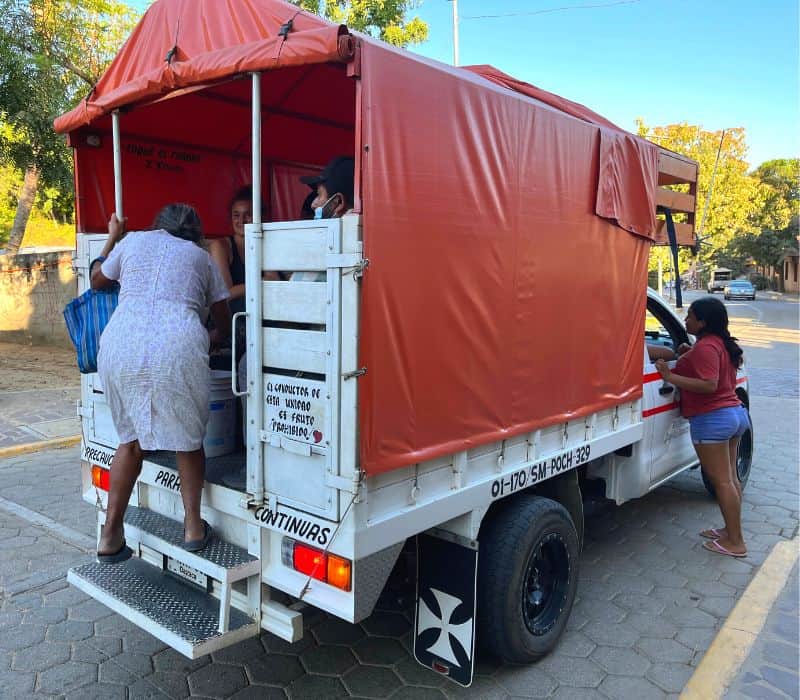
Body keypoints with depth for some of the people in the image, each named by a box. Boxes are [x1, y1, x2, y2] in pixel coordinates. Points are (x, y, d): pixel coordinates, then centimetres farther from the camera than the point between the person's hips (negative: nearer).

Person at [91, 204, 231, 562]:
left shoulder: (133, 240, 24)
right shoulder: (201, 256, 23)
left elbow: (97, 281, 39)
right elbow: (223, 321, 26)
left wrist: (112, 237, 51)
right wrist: (212, 341, 47)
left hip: (120, 344, 2)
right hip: (177, 347, -2)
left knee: (131, 438, 20)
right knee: (187, 437, 18)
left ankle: (110, 534, 22)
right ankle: (193, 525, 22)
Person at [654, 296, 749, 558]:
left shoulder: (705, 347, -17)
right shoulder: (723, 344, 13)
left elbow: (709, 384, -26)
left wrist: (670, 376, -25)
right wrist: (688, 356, 17)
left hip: (712, 419, -10)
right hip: (736, 412, 10)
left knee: (721, 481, -4)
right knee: (731, 477, 16)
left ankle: (735, 542, 2)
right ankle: (731, 530, 26)